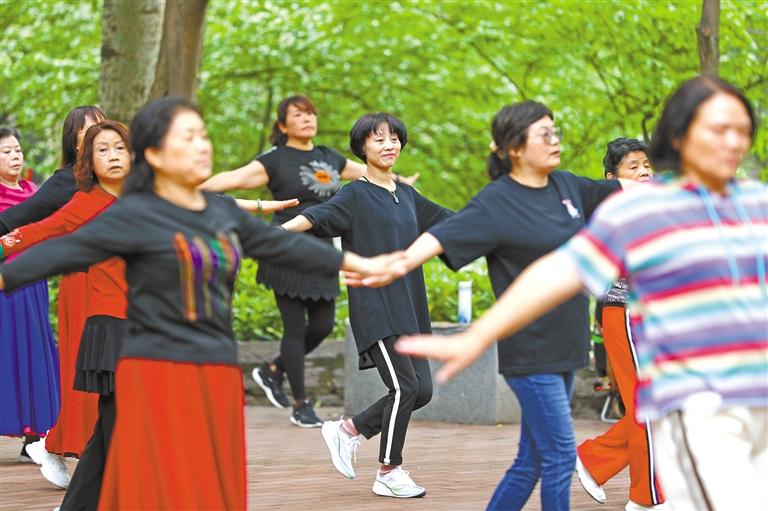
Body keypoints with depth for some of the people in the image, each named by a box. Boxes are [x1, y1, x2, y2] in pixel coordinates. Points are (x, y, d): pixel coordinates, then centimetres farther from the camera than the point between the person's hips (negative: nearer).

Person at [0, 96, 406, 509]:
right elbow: (62, 252, -17)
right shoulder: (135, 215, -8)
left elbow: (282, 245, 23)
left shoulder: (222, 211, 12)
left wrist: (360, 264, 31)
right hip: (160, 377, -6)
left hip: (217, 378, 7)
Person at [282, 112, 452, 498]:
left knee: (421, 390, 3)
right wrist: (281, 230, -41)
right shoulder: (356, 195, -5)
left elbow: (449, 221, 29)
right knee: (405, 386, -11)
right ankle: (390, 473, 3)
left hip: (408, 307, 7)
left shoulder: (407, 196, 15)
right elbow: (319, 215, -22)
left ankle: (349, 430, 19)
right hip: (375, 309, -7)